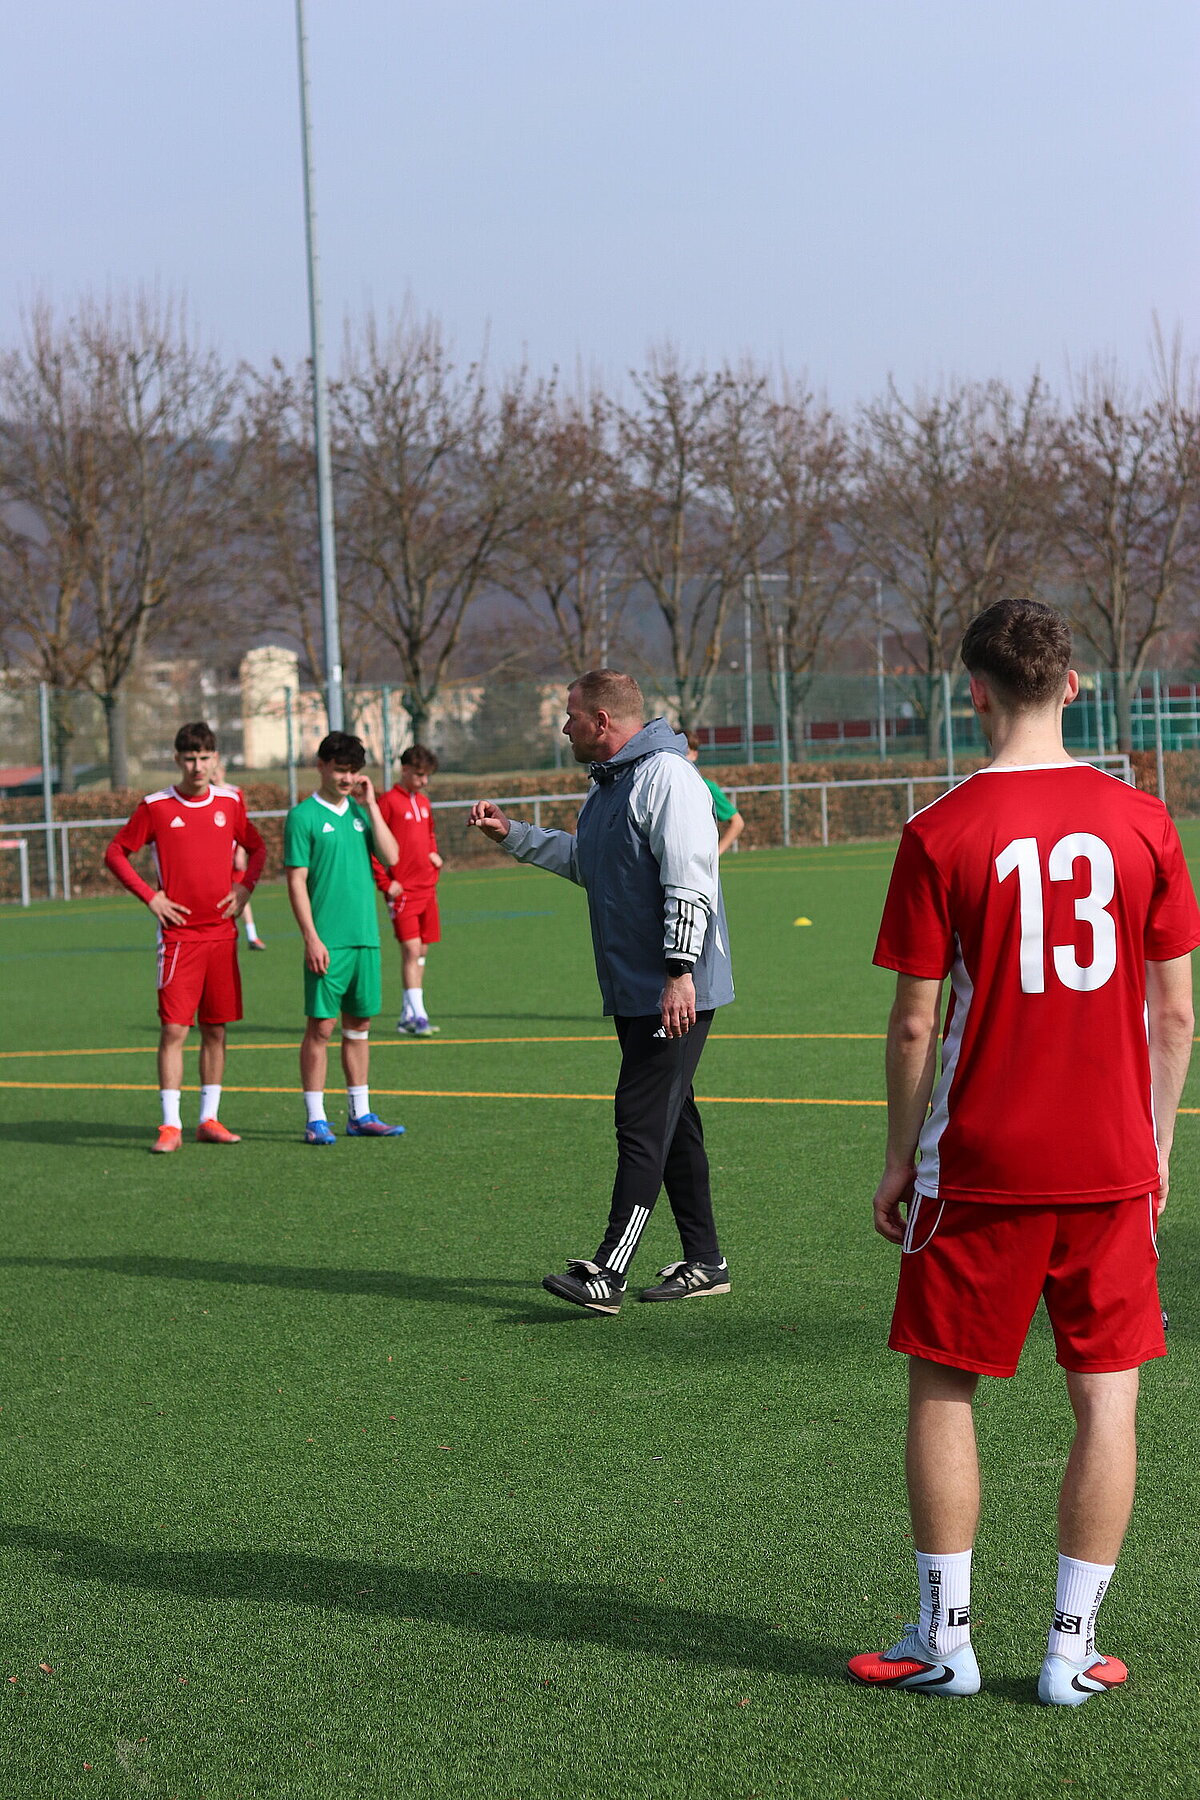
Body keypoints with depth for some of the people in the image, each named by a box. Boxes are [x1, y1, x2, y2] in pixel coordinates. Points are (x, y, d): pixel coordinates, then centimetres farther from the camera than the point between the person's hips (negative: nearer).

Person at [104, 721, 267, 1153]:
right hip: (179, 935, -3)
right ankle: (170, 1125, -4)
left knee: (216, 1029, 7)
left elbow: (257, 848, 21)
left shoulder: (230, 802, 6)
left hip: (222, 934, 3)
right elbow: (115, 852, 5)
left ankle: (209, 1120, 15)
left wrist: (244, 886, 4)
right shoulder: (155, 806, -3)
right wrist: (150, 896, -4)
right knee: (173, 1029, -8)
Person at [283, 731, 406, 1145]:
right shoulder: (303, 816, -4)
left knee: (360, 1024, 10)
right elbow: (296, 881, -7)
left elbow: (391, 857, 1)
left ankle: (360, 1114, 17)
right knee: (321, 1026, -3)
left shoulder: (359, 812, 12)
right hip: (327, 940, -6)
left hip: (365, 937, 6)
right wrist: (311, 938, -14)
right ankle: (315, 1119, 2)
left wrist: (371, 805, -2)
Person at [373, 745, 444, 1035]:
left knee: (421, 952, 9)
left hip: (427, 889, 8)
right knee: (411, 950, -12)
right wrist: (385, 883, -14)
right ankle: (418, 1016, -14)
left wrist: (434, 854, 11)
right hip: (403, 890, -8)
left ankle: (407, 1016, 16)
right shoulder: (388, 802, -9)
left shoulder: (423, 803, 14)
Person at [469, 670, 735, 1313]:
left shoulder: (665, 777, -16)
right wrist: (510, 833, 29)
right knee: (671, 1120, 14)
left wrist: (679, 972, -27)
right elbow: (580, 859, 34)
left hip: (675, 993, -10)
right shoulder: (608, 785, 17)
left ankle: (607, 1273, -16)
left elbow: (688, 881, -23)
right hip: (632, 991, 10)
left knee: (643, 1122, -12)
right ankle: (704, 1261, 21)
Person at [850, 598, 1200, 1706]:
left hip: (980, 1164, -2)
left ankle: (945, 1639, 15)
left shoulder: (941, 835, -8)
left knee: (942, 1386, 11)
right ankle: (1073, 1650, 10)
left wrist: (900, 1159, 5)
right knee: (1106, 1396, 8)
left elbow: (915, 1023, -6)